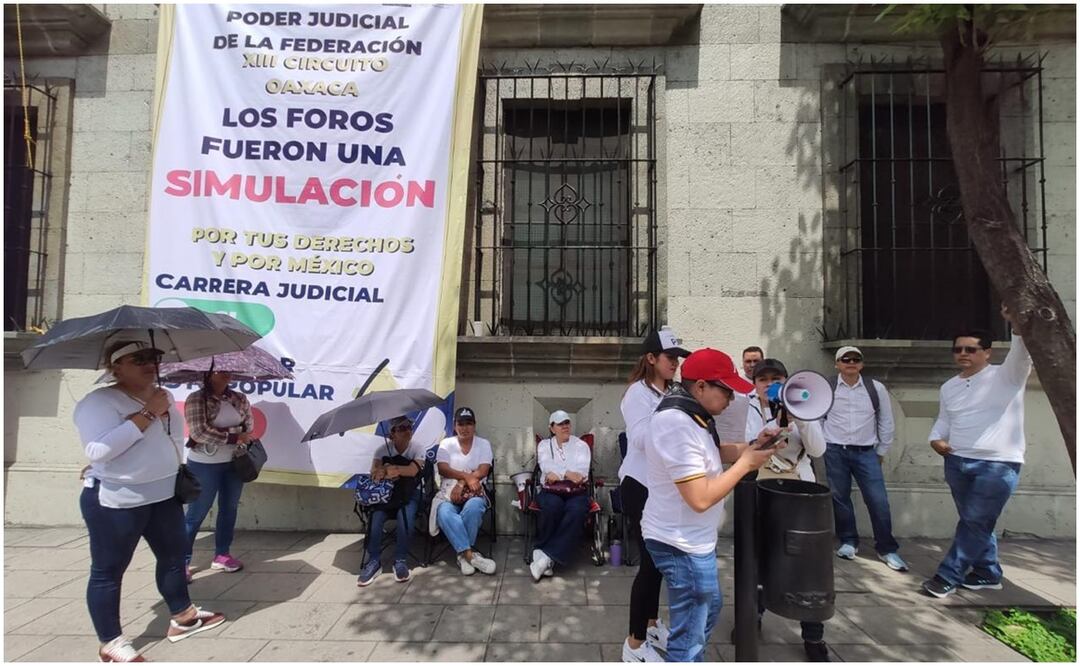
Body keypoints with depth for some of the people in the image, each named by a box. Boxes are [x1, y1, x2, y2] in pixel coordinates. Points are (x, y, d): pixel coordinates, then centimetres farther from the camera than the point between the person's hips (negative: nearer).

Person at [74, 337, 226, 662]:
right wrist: (147, 414, -28)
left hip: (164, 495, 8)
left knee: (174, 556, 17)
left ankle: (182, 617, 34)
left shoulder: (164, 396, 7)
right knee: (108, 571, 7)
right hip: (115, 501, -8)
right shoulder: (98, 402, -16)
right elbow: (98, 450, -30)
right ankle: (110, 643, 21)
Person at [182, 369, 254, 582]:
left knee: (229, 509, 13)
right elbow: (199, 432, -19)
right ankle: (182, 561, 15)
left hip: (234, 463, 5)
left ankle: (222, 555, 27)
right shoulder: (196, 399, -11)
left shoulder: (239, 398, 5)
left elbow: (249, 423, 7)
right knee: (196, 513, 3)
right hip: (204, 465, -5)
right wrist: (234, 437, -18)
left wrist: (220, 432, -7)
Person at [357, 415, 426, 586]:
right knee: (375, 516, -28)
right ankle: (374, 561, -16)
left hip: (409, 493, -1)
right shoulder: (384, 447, -2)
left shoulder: (418, 447, -7)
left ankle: (401, 561, -19)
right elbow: (375, 472, -14)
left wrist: (391, 468, -26)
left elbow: (412, 471, -22)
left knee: (405, 516, -32)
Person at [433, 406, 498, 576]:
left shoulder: (483, 444, 8)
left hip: (474, 493, 0)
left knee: (473, 507, -36)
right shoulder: (446, 444, 10)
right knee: (445, 514, -34)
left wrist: (461, 483, -17)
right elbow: (443, 469, -5)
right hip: (449, 493, 1)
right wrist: (467, 476, -17)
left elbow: (482, 471, -5)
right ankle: (471, 555, -31)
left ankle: (463, 554, -19)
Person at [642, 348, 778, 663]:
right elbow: (701, 498, -30)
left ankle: (691, 657, 48)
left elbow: (708, 455, 17)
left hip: (692, 538, 11)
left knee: (709, 608, 29)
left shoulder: (689, 414, 4)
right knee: (689, 635, 5)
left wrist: (752, 446, 1)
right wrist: (745, 464, -19)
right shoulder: (677, 423, -29)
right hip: (681, 544, -11)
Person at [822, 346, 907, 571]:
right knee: (840, 498, 8)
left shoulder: (876, 388, 0)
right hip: (835, 452, 0)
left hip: (866, 452, 1)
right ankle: (848, 542, 25)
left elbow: (886, 421, 9)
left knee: (878, 501, -3)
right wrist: (823, 446, 4)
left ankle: (887, 549, 13)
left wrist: (881, 451, 11)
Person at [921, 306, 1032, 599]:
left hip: (997, 465, -6)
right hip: (957, 462, 6)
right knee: (974, 522, 14)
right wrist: (936, 439, -1)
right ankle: (987, 574, 29)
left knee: (975, 522, -2)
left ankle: (949, 575, 6)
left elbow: (1023, 353, -21)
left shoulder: (1006, 376, -3)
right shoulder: (949, 387, 13)